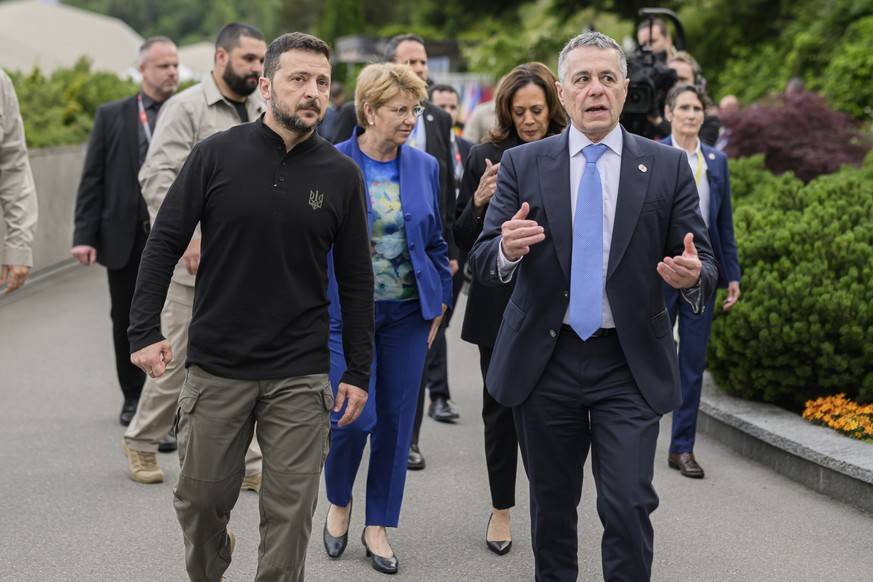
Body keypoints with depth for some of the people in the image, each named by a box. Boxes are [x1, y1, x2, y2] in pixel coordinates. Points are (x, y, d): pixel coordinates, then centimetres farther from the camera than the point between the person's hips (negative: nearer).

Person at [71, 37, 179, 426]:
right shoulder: (111, 116, 5)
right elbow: (92, 180, 3)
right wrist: (84, 235, -5)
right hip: (123, 238, 1)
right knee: (126, 321, 10)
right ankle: (133, 397, 24)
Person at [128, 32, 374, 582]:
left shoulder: (341, 174, -1)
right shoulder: (217, 155, -3)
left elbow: (356, 279, 4)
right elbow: (165, 242, 0)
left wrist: (358, 371, 4)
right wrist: (145, 330, -7)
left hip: (300, 376, 0)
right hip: (216, 368, 0)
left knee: (290, 512, 2)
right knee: (201, 500, 11)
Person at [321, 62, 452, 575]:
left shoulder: (426, 167, 4)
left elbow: (437, 241, 11)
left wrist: (440, 302, 7)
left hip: (408, 312, 3)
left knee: (396, 420, 6)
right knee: (354, 417, -9)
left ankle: (378, 526, 22)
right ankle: (339, 502, 23)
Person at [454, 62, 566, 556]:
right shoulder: (486, 158, 3)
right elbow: (463, 241, 5)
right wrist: (478, 202, -13)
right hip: (499, 305, 1)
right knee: (501, 407, 9)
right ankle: (502, 508, 24)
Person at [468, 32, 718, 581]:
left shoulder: (668, 166, 0)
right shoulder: (522, 164, 1)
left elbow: (703, 262, 1)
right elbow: (483, 261, -3)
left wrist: (693, 275, -24)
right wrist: (508, 250, -27)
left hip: (630, 365, -1)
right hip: (544, 361, 1)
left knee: (629, 507, -5)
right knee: (552, 506, 14)